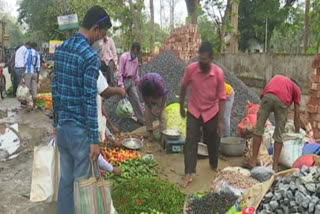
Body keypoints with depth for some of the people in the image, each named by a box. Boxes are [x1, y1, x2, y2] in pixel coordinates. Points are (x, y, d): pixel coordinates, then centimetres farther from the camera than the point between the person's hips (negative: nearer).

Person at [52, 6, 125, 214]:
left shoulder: (61, 49, 7)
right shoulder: (91, 56, -18)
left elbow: (55, 88, 13)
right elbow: (89, 101, -20)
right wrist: (95, 139, -16)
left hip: (61, 126, 8)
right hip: (79, 129, -8)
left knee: (66, 179, 17)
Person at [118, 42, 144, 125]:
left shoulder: (136, 59, 5)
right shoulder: (124, 57, -15)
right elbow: (120, 71, -17)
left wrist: (137, 82, 12)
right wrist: (121, 84, -20)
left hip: (132, 80, 6)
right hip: (124, 80, -6)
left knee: (136, 99, 2)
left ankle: (140, 119, 6)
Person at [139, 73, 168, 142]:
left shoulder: (159, 81, -40)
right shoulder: (141, 84, -31)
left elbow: (164, 95, -26)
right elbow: (144, 97, -14)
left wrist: (161, 108, -21)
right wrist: (150, 107, -15)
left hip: (159, 97, -2)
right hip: (149, 99, 2)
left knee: (162, 114, -12)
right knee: (147, 113, -10)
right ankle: (151, 133, -3)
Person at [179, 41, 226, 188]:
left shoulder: (219, 73, -17)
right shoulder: (191, 69, -15)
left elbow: (222, 98, -12)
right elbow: (184, 88, 3)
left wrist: (221, 121, -13)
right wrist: (181, 107, 10)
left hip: (212, 113, 0)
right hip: (194, 112, 0)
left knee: (213, 142, 14)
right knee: (190, 142, -4)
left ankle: (214, 165, 40)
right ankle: (188, 174, 2)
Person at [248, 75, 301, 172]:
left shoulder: (277, 77, 40)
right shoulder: (297, 89, 31)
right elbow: (297, 115, 26)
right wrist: (297, 133, 33)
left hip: (268, 96, 1)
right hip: (282, 101, -1)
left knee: (259, 128, 11)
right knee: (279, 134, 11)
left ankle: (253, 160, 14)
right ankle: (275, 165, 16)